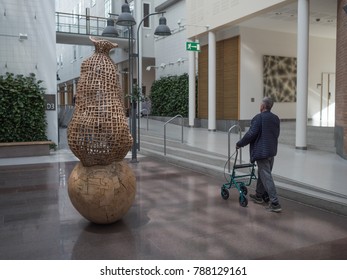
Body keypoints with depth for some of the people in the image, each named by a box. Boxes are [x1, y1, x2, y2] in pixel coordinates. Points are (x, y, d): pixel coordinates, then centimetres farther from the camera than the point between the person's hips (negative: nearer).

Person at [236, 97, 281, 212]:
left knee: (266, 177, -5)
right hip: (272, 150, 9)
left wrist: (240, 144, -5)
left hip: (262, 151, -8)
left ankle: (275, 203, -6)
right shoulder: (276, 118, 8)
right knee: (263, 174, 22)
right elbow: (276, 134, 16)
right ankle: (259, 195, 37)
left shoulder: (258, 118, -16)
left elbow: (251, 134, -18)